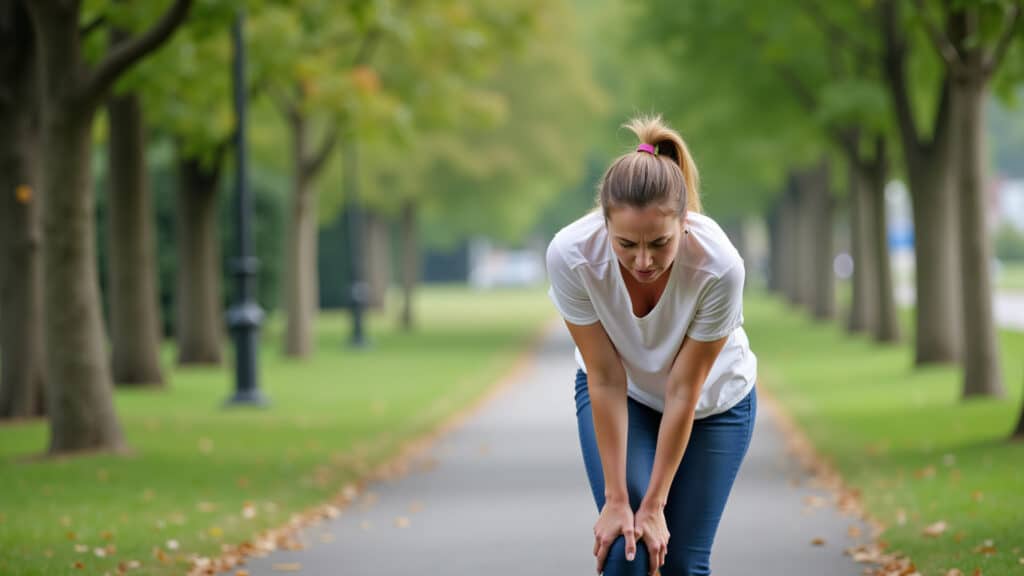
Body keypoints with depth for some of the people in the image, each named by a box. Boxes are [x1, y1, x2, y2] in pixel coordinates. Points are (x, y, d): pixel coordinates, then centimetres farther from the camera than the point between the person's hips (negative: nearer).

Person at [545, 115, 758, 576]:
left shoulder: (719, 265, -37)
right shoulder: (571, 255, -34)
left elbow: (684, 392, -26)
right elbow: (606, 380, -24)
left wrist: (654, 504, -20)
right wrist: (616, 498, -20)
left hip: (714, 400, -1)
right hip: (623, 395, 1)